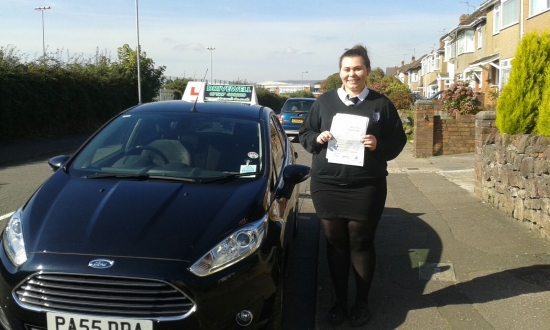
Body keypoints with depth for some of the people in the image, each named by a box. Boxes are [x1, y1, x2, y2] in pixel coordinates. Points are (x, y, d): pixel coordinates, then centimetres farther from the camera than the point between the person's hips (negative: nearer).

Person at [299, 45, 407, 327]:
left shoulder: (381, 104, 3)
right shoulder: (324, 101, 6)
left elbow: (399, 140, 4)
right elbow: (304, 133, 9)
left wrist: (379, 144, -16)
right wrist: (317, 139, -12)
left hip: (366, 188, -1)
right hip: (327, 186, 2)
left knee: (361, 244, 8)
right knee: (335, 243, 10)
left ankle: (362, 302, 26)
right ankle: (340, 301, 26)